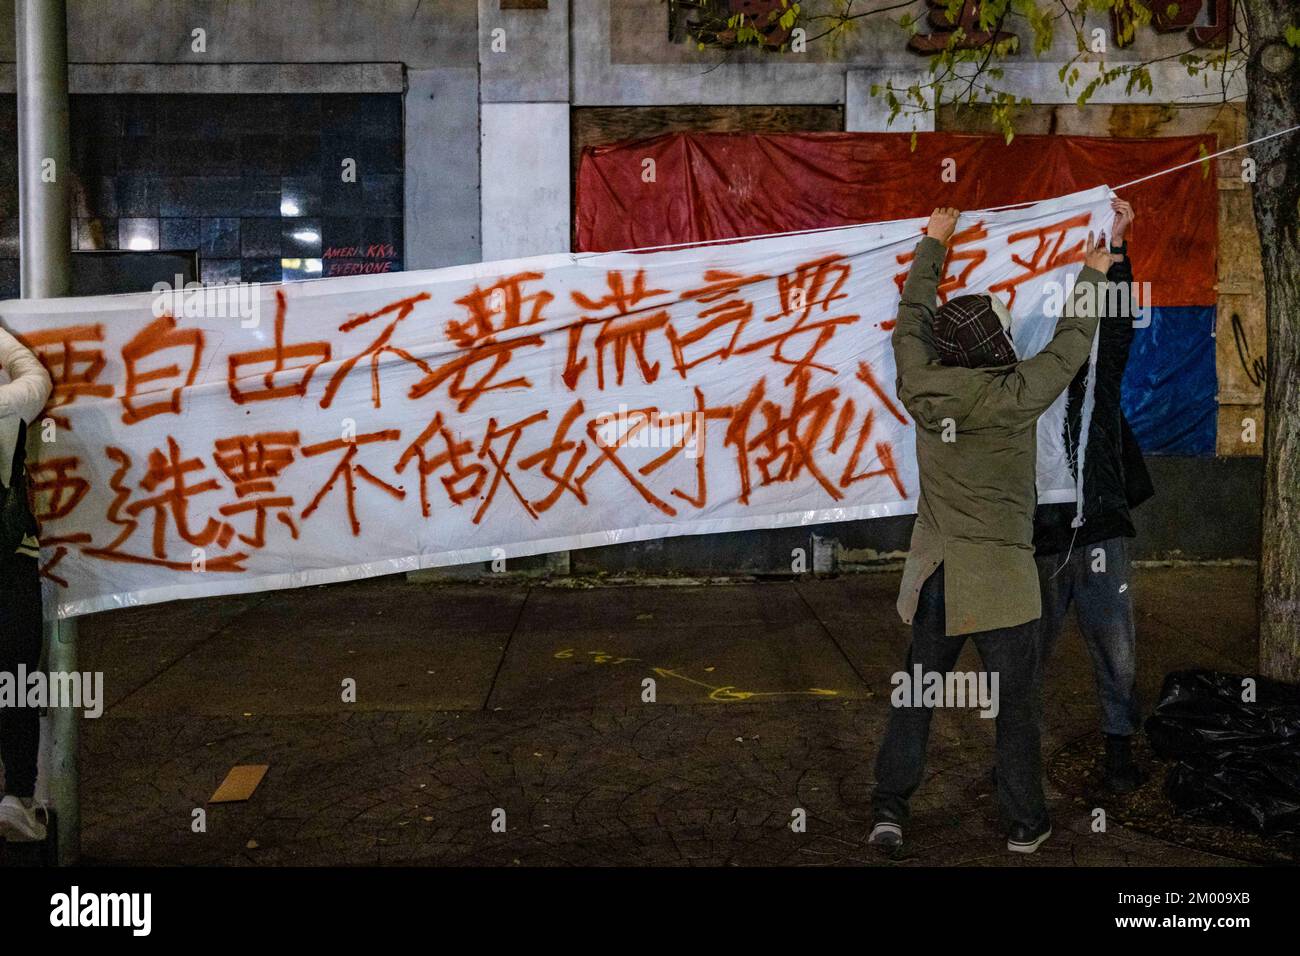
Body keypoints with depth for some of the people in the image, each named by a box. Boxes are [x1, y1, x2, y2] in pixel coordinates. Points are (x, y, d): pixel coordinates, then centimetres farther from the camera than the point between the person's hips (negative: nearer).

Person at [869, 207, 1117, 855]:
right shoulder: (1014, 398, -15)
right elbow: (1070, 345, 0)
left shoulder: (920, 388, -5)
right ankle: (1024, 823, 19)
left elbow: (911, 318, 12)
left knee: (914, 696, 14)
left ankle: (889, 809, 15)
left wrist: (934, 243, 23)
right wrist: (1093, 273, 15)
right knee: (1016, 705, 9)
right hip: (1000, 576, -4)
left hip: (935, 574, 4)